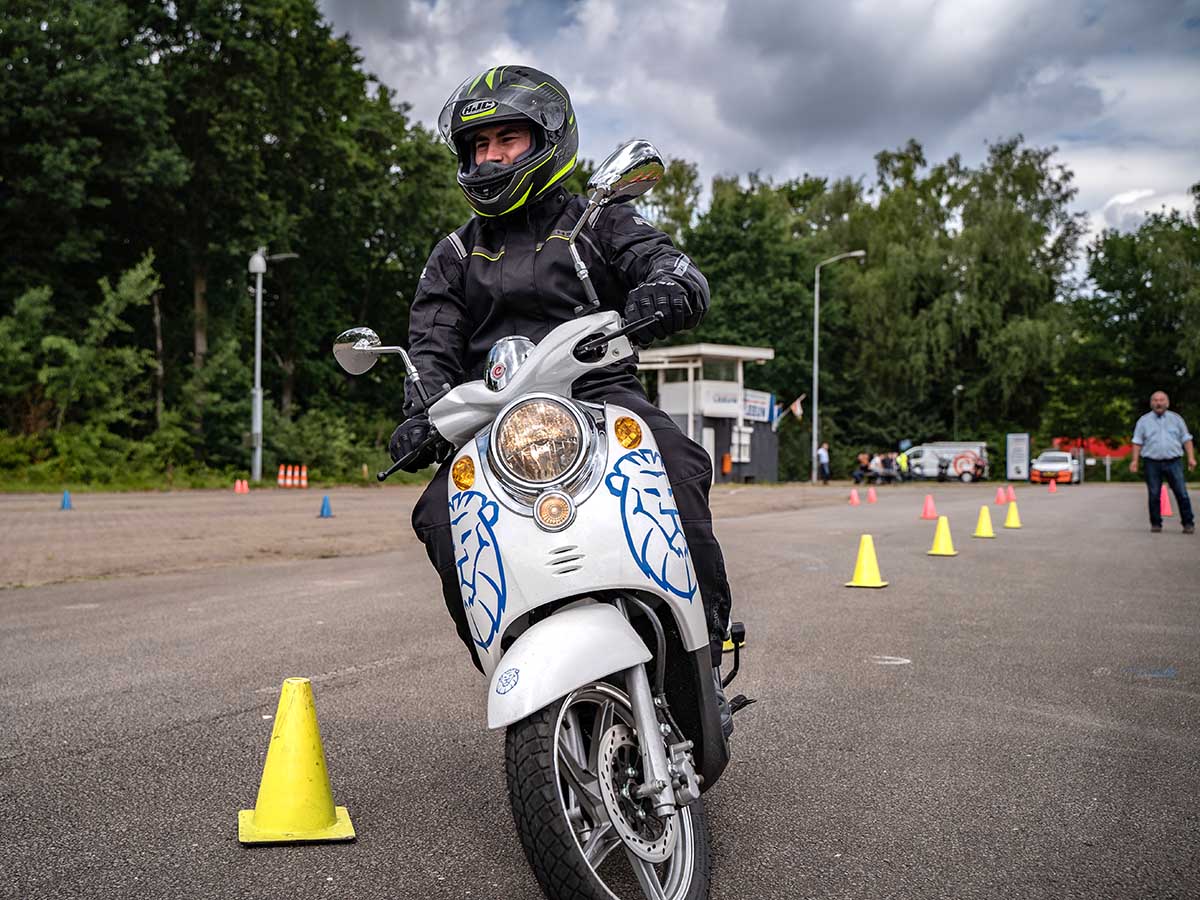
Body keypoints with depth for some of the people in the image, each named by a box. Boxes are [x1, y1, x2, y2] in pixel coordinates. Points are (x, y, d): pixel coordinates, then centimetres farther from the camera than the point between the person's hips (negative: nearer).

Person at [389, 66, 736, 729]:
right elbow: (431, 347, 10)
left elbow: (681, 276, -2)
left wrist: (662, 296, -28)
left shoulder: (601, 225, 14)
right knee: (440, 515, -26)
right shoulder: (454, 256, 22)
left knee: (677, 474, -33)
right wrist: (420, 415, -12)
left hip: (600, 391, -2)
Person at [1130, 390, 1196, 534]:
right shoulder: (1144, 421, 10)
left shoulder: (1176, 419, 12)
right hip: (1152, 463, 0)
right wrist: (1135, 460, -3)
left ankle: (1188, 523, 0)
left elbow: (1186, 439, 10)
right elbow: (1137, 442, 7)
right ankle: (1156, 523, 10)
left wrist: (1191, 457, 0)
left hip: (1173, 462, 0)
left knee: (1182, 494, -5)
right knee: (1154, 495, 1)